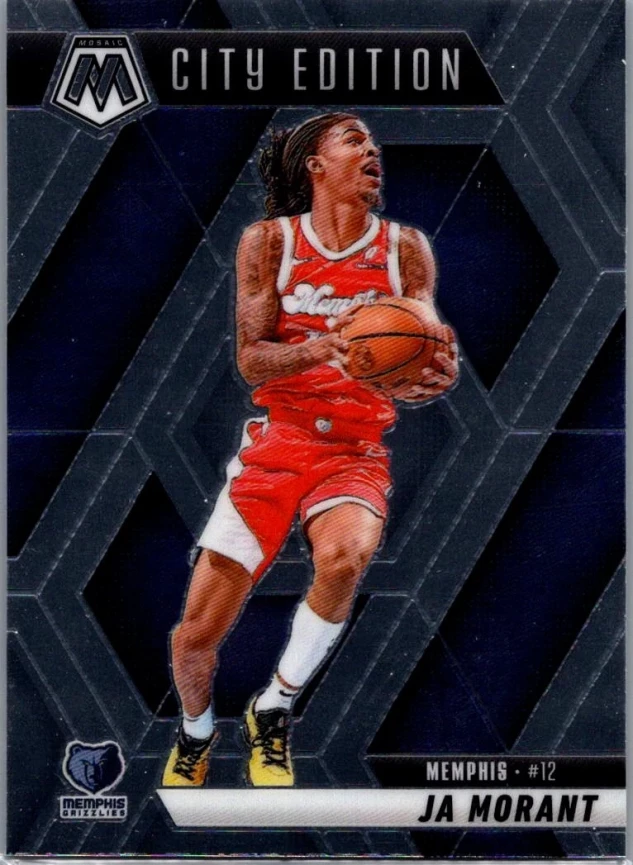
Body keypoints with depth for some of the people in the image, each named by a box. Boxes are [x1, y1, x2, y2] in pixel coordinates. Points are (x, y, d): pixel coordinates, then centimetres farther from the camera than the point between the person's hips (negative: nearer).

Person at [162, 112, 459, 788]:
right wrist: (326, 347, -26)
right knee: (195, 634, -1)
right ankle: (195, 731, 35)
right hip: (276, 443, 0)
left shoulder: (405, 249, 3)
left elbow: (424, 355, -5)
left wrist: (440, 373, -30)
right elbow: (250, 360, -6)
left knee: (344, 557, -34)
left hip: (358, 451, 0)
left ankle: (272, 712, -9)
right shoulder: (268, 241, 0)